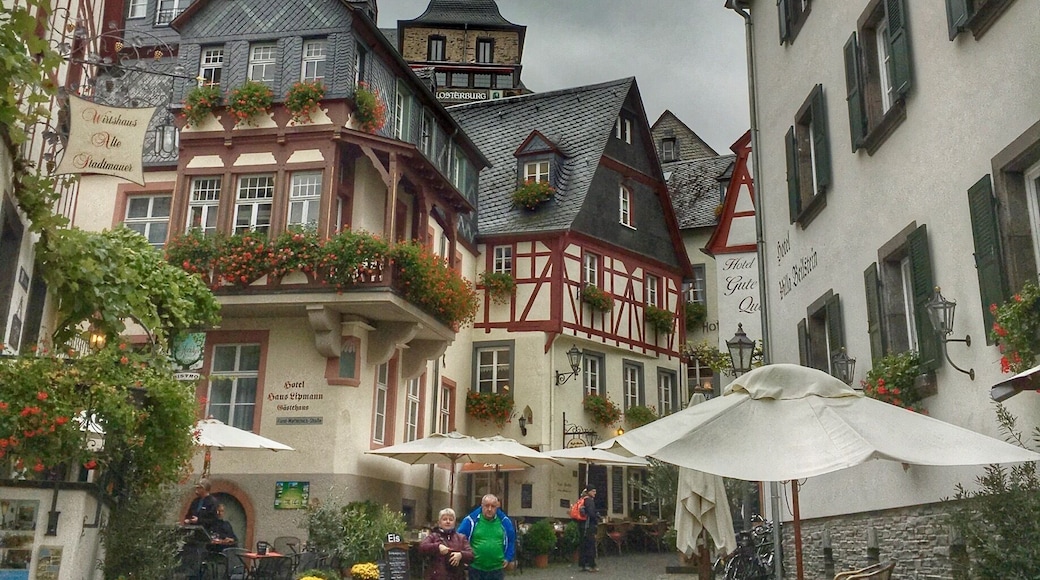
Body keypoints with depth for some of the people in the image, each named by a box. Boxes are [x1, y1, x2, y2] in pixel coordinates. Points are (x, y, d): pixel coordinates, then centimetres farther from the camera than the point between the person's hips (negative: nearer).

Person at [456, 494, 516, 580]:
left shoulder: (504, 521, 1)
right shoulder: (471, 520, -8)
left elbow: (511, 540, 14)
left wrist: (508, 558, 10)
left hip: (497, 568, 2)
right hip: (476, 568, -2)